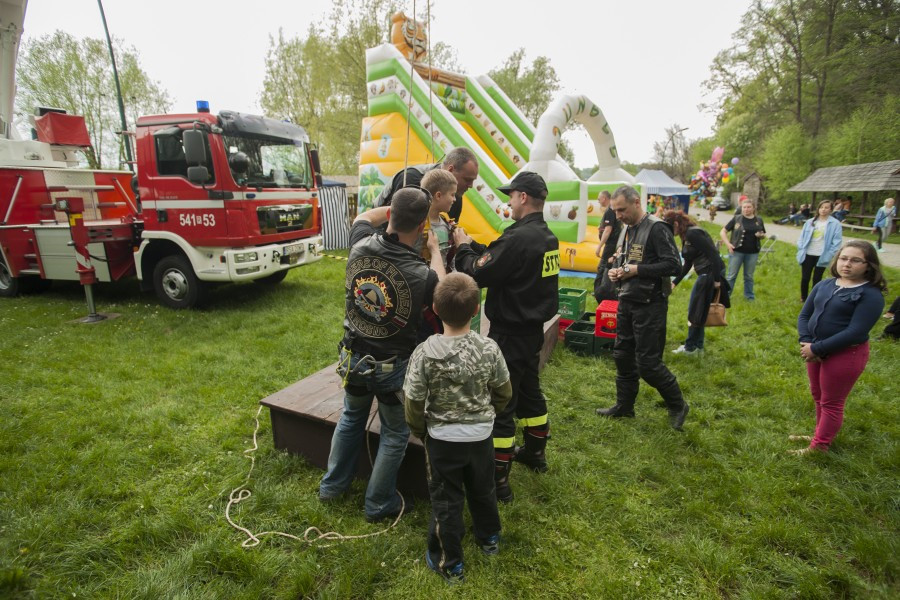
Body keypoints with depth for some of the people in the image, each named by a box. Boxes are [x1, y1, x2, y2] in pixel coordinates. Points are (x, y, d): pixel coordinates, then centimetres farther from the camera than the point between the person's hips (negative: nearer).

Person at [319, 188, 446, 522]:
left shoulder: (361, 246, -15)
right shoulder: (421, 274, -28)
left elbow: (364, 217, 11)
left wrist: (397, 207, 10)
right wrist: (435, 249, 4)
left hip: (353, 357, 5)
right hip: (392, 367, -5)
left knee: (351, 417, 30)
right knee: (394, 435, 19)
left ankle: (332, 485, 46)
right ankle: (379, 505, 34)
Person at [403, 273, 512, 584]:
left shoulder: (425, 352, -23)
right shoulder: (489, 348, -16)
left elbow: (414, 402, -16)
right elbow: (504, 393, -2)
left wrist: (419, 431, 4)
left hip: (443, 438, -3)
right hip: (480, 435, 3)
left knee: (446, 499, 16)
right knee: (482, 489, 26)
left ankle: (449, 563, 32)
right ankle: (489, 538, 50)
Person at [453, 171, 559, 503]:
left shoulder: (518, 237, -24)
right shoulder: (547, 236, 6)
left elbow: (479, 274, -20)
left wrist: (463, 248, -4)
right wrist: (471, 244, 7)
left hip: (510, 334, -10)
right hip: (532, 329, 10)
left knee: (500, 404, 0)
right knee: (529, 391, 24)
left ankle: (498, 480, 12)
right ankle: (535, 453, 43)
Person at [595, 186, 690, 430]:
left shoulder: (657, 229, -13)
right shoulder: (626, 230, 12)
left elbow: (674, 266, -20)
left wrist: (637, 269, -22)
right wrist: (616, 272, 2)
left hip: (650, 305, -8)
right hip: (626, 302, 8)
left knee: (648, 363, -3)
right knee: (623, 356, 14)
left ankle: (677, 405, 20)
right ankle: (624, 405, 29)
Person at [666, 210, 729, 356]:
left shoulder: (692, 233, -16)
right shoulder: (687, 236, 14)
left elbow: (713, 254, -22)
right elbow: (688, 264, 19)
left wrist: (717, 279, -22)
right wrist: (675, 282, 18)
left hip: (710, 273, -10)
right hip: (706, 274, 10)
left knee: (696, 310, 0)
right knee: (699, 310, 16)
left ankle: (690, 347, 13)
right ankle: (698, 346, 25)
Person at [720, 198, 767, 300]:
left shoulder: (759, 221, 8)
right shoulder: (736, 219, -1)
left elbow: (763, 234, 18)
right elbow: (723, 232, -1)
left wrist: (761, 235, -6)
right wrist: (728, 244, -13)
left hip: (752, 253, 3)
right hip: (737, 251, -3)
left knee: (749, 276, 13)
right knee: (732, 276, 1)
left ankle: (749, 296, 25)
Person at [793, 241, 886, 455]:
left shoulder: (871, 295, -14)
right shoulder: (825, 285, 3)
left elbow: (855, 332, -22)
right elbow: (804, 315, 3)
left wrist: (817, 349, -22)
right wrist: (806, 342, -12)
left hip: (846, 355, -6)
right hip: (816, 351, 6)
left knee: (831, 403, 7)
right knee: (818, 397, 20)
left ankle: (818, 447, 19)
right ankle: (821, 435, 39)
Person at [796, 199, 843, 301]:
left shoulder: (835, 224, -4)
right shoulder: (810, 222, 5)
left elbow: (837, 241, -7)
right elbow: (802, 237, 9)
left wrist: (829, 255, -13)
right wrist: (801, 250, 0)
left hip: (822, 256, -2)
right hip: (808, 255, 2)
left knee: (817, 279, 7)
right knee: (804, 278, 6)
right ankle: (803, 299, 22)